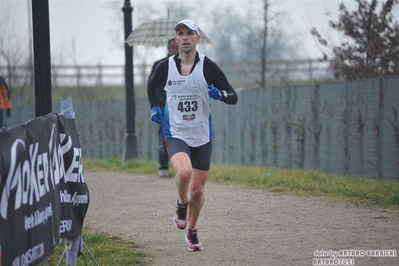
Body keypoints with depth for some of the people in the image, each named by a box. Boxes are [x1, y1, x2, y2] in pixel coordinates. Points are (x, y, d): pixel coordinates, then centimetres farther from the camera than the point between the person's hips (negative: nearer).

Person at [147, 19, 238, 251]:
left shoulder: (208, 66, -5)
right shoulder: (165, 67, -2)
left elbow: (233, 97, -3)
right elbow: (152, 85, 21)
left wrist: (219, 93, -24)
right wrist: (155, 108, 6)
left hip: (202, 136, 1)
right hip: (176, 134, -1)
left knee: (198, 190, 6)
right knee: (184, 171, -31)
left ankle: (192, 231, 31)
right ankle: (182, 204, 2)